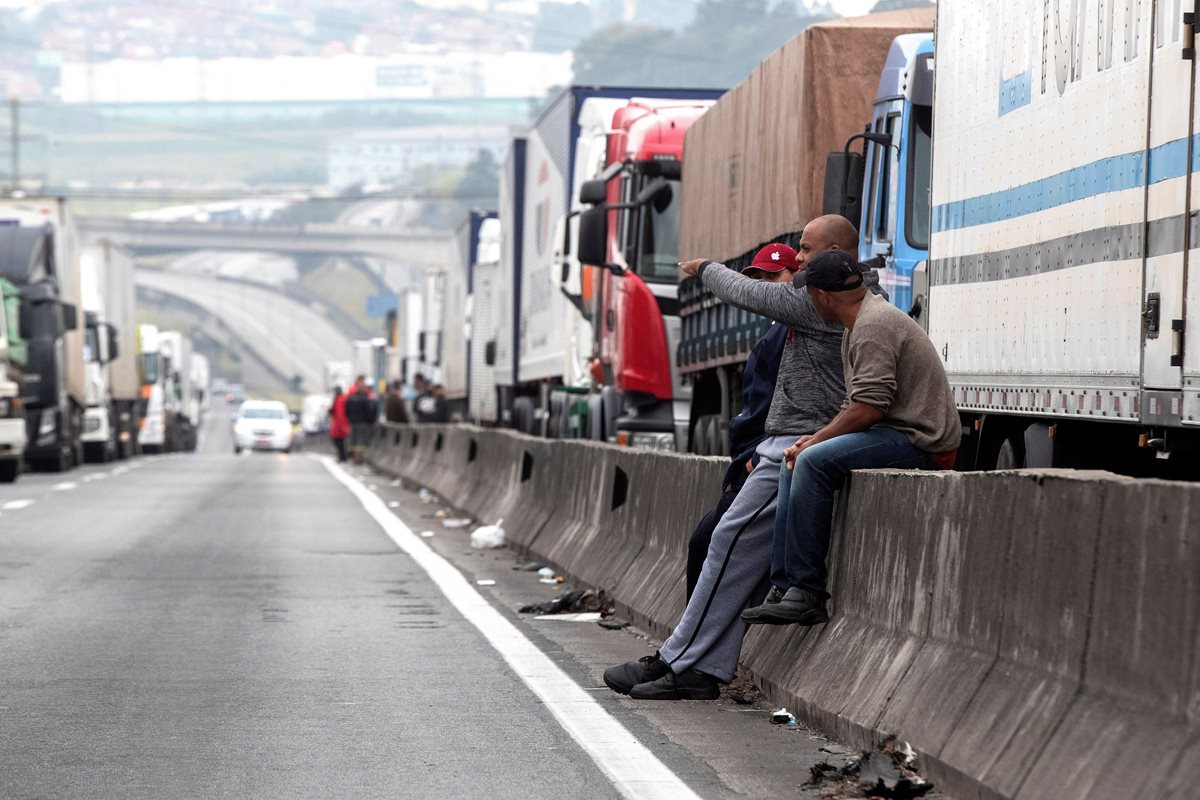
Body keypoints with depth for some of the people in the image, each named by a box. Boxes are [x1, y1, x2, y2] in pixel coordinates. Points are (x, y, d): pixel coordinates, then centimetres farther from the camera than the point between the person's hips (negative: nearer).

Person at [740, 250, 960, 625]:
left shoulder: (874, 324, -15)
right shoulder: (859, 325, 20)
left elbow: (869, 408, -22)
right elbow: (854, 405, 22)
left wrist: (816, 441, -11)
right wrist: (814, 440, 6)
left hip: (921, 444, -11)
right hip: (899, 436, 11)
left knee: (814, 462, -26)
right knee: (794, 464, 10)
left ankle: (806, 594, -25)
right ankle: (784, 589, 3)